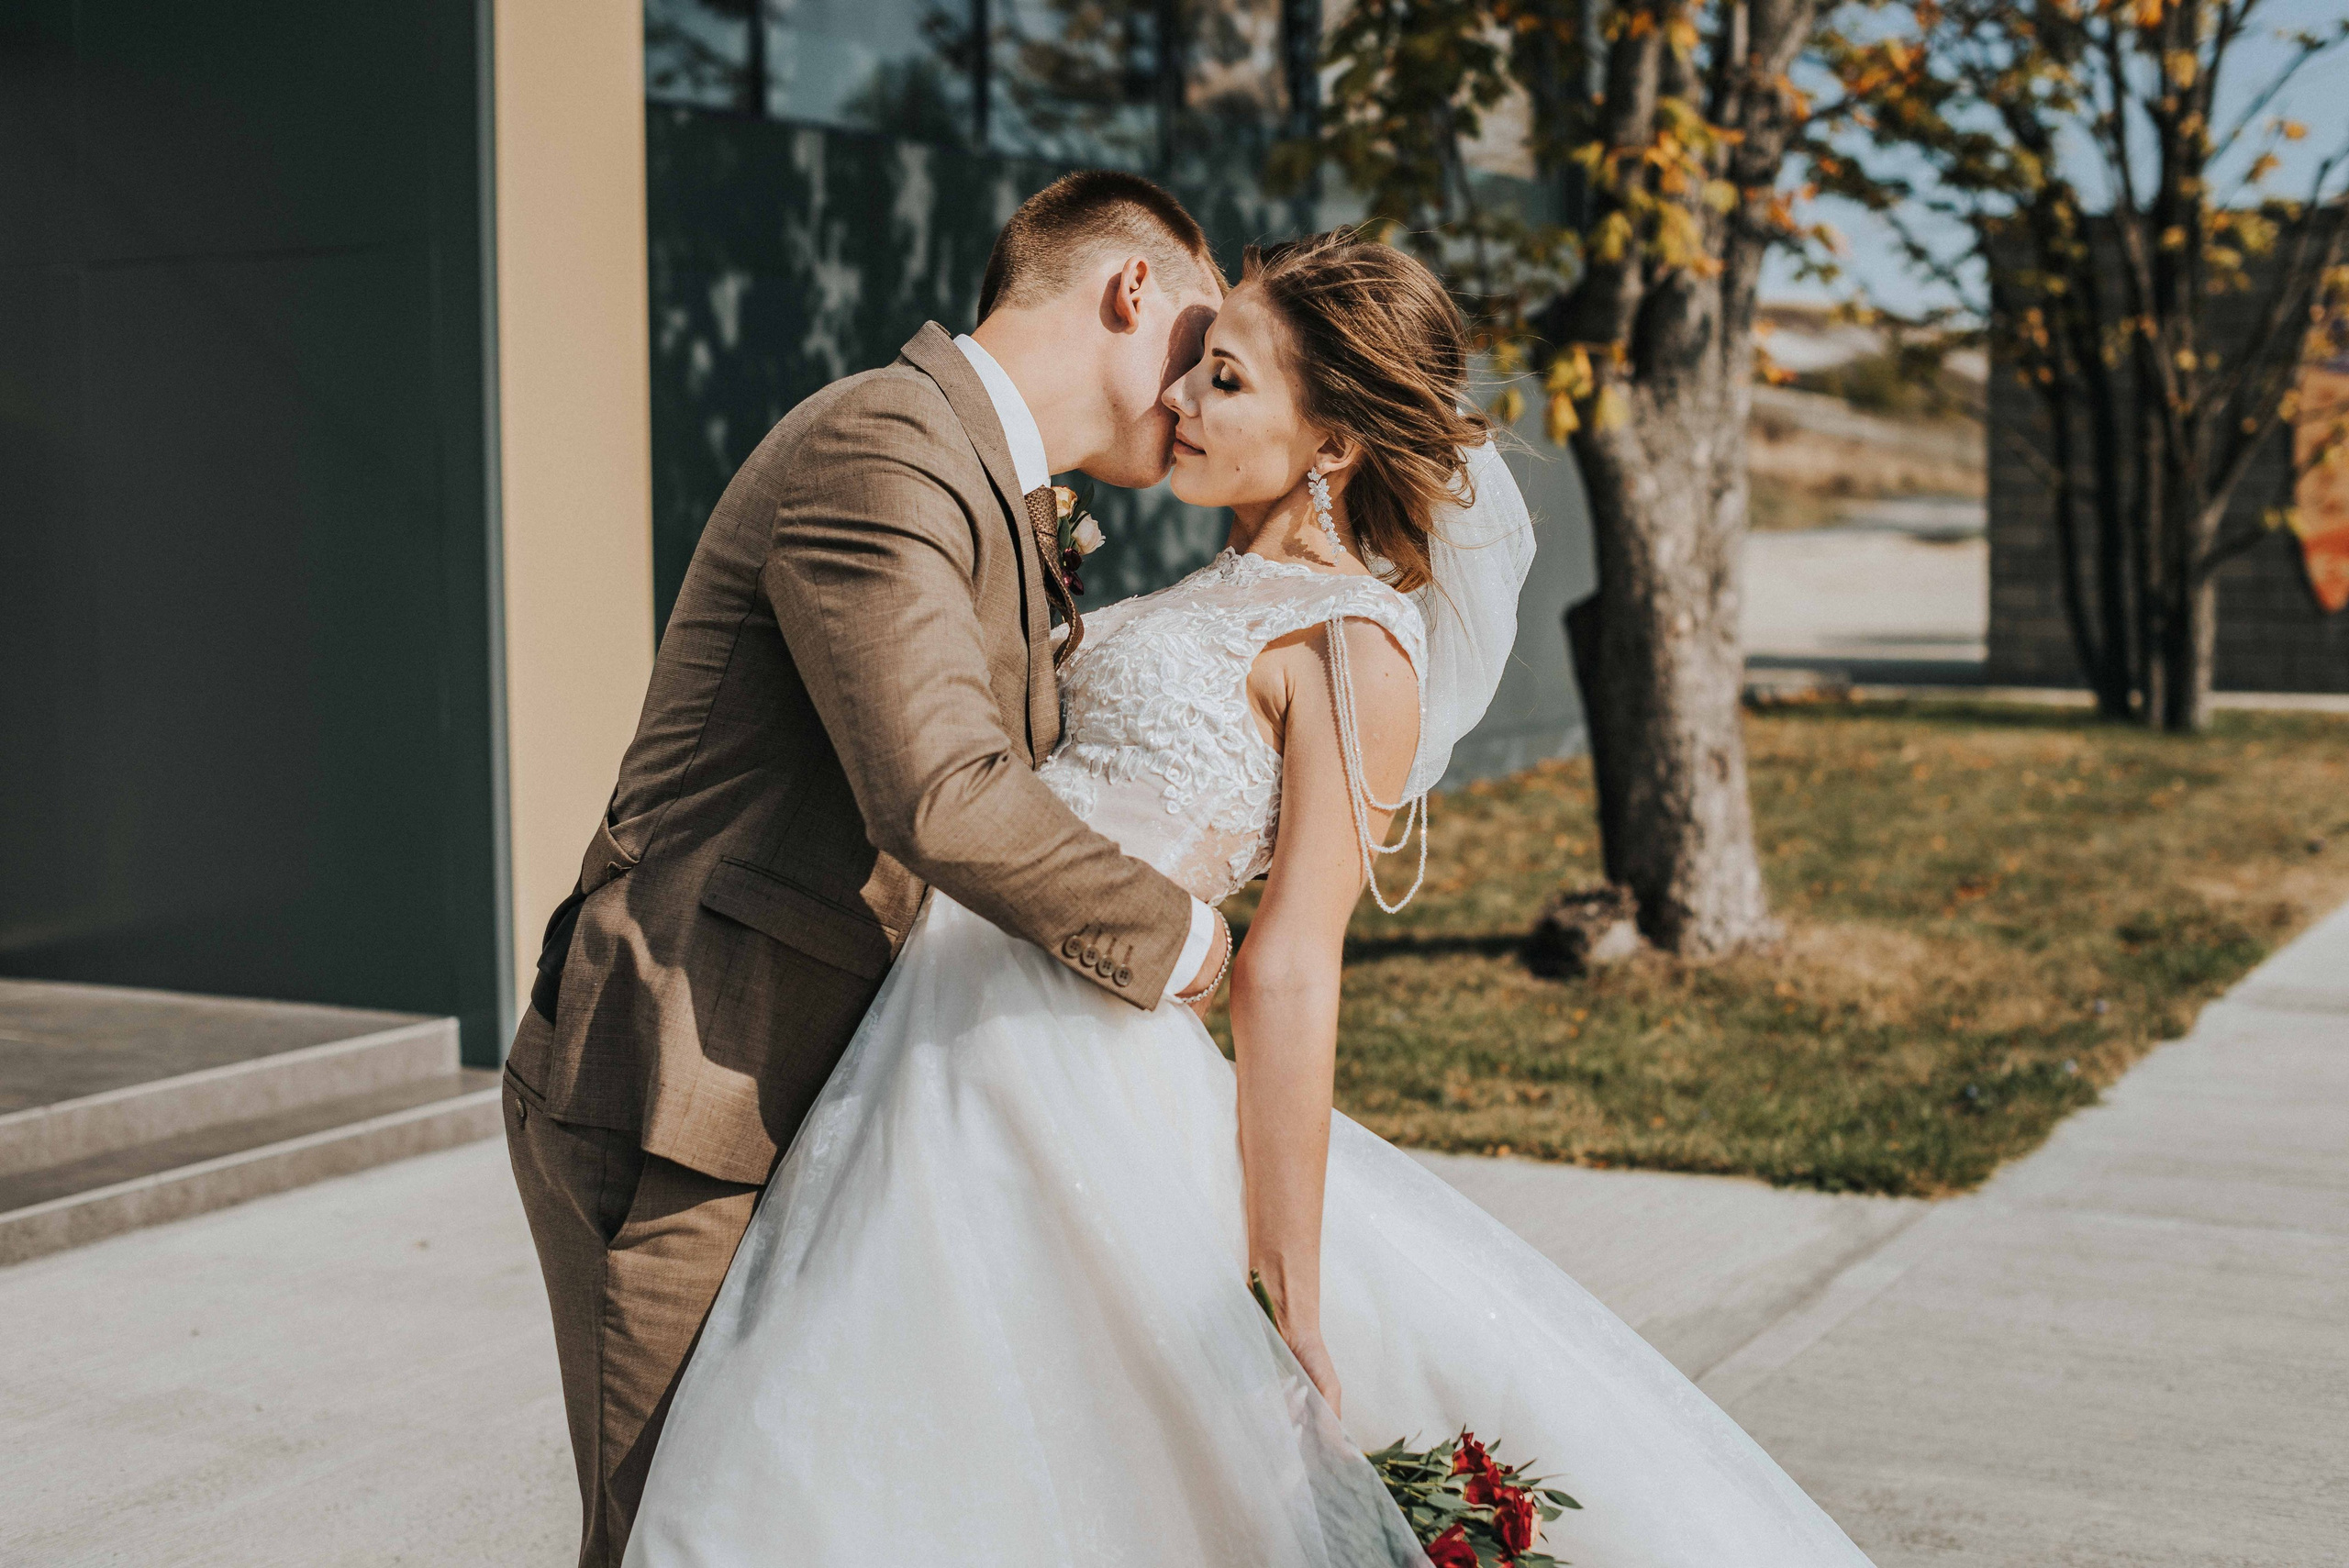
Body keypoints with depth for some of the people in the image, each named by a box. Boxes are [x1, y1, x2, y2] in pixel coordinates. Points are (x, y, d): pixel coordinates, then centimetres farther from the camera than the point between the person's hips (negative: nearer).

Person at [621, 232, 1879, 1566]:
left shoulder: (1355, 649, -11)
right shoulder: (1234, 591, 16)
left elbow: (1290, 970, -18)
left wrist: (1287, 1295, -19)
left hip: (1065, 1045, -9)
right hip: (953, 1010, 9)